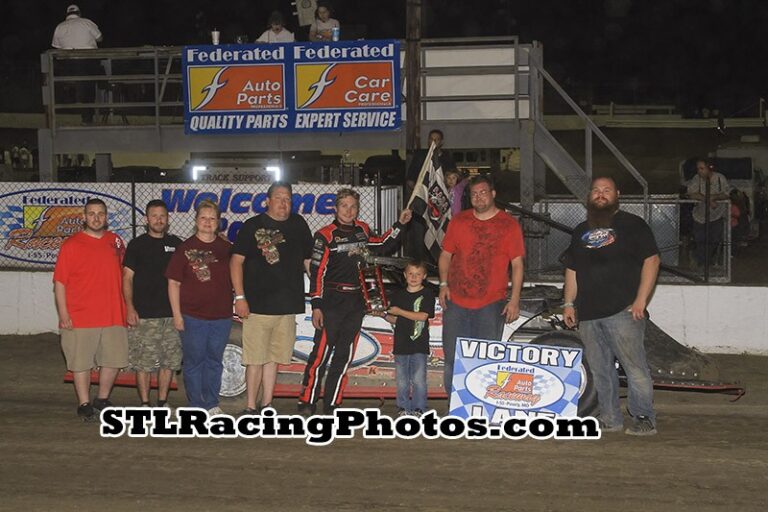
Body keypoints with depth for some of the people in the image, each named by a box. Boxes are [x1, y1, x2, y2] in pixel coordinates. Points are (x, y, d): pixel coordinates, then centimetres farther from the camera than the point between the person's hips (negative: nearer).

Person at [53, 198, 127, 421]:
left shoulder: (116, 242, 9)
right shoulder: (71, 245, -3)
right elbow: (60, 282, -5)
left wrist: (127, 307, 14)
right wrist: (63, 314, -12)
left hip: (113, 316, 4)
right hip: (80, 317, -4)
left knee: (114, 360, 8)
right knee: (81, 363, 2)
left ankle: (102, 400, 26)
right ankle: (84, 404, 15)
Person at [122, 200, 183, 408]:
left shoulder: (176, 244, 12)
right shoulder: (137, 245, 4)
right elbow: (127, 278, 1)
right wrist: (130, 308, -9)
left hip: (172, 313, 3)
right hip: (144, 315, -3)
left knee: (170, 360, 5)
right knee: (143, 362, -3)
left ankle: (162, 402, 17)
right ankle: (145, 403, 7)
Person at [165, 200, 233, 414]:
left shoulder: (226, 249, 8)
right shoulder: (185, 248, -1)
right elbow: (174, 283, -2)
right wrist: (177, 314, -7)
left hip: (221, 316, 3)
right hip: (192, 316, -3)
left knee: (214, 362, 11)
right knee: (194, 362, 2)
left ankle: (211, 404, 21)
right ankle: (196, 406, 11)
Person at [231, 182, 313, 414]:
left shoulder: (298, 225, 11)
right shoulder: (253, 226, -1)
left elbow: (309, 260, 16)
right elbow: (236, 260, -3)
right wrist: (240, 297, -10)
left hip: (287, 306, 4)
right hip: (257, 305, -4)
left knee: (273, 358, 11)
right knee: (255, 359, -2)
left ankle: (267, 405, 20)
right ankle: (250, 407, 7)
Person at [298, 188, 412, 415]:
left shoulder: (363, 230, 11)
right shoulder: (325, 235, -6)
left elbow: (381, 246, 29)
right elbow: (317, 272, -8)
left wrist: (399, 225, 19)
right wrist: (316, 305, -12)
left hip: (356, 302, 6)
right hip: (332, 301, -6)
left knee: (344, 355, 8)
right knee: (322, 352, -9)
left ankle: (331, 405, 15)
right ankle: (307, 403, -1)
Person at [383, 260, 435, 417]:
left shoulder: (427, 294, -1)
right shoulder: (398, 294, 12)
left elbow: (422, 316, -13)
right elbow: (394, 319, 15)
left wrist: (399, 311, -10)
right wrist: (385, 316, -6)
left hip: (419, 344, -4)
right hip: (401, 343, 4)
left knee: (418, 379, -5)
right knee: (401, 379, 6)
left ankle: (418, 408, 5)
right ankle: (403, 408, 15)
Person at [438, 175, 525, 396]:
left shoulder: (509, 225, 0)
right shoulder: (458, 221, 8)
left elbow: (517, 264, 0)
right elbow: (445, 255, 15)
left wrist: (515, 300, -6)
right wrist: (444, 284, 2)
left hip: (491, 304, -2)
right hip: (456, 302, 3)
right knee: (452, 358, 6)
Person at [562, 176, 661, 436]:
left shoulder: (632, 225, 3)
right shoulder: (581, 231, 21)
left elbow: (651, 259, -3)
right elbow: (572, 270, 24)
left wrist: (641, 300, -11)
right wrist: (569, 303, 13)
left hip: (623, 310, -6)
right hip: (588, 315, 6)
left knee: (634, 366, -9)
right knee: (600, 371, 7)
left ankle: (644, 419, -4)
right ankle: (610, 419, 14)